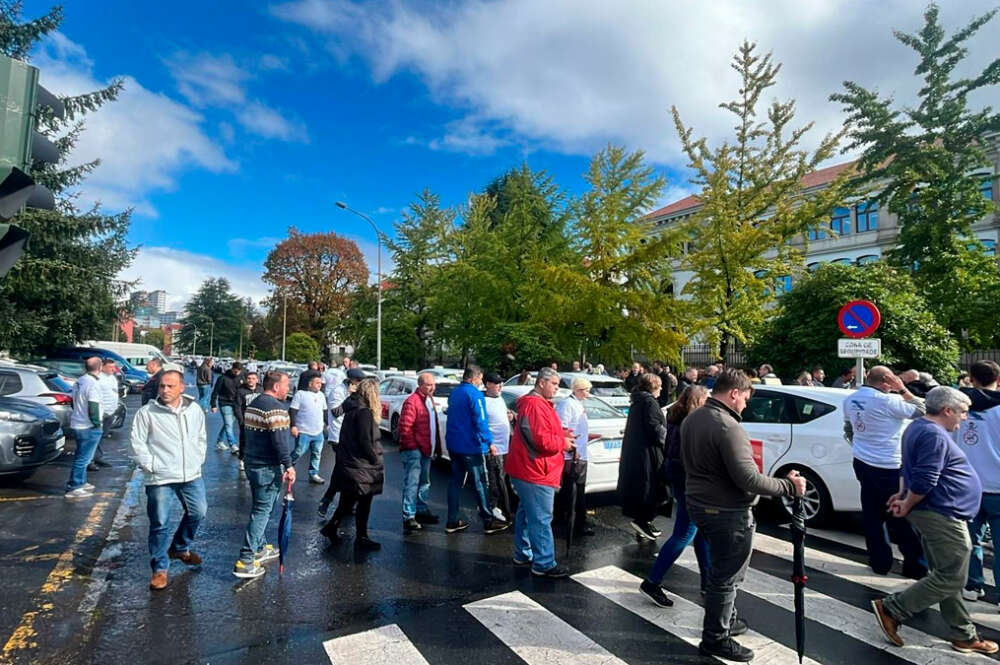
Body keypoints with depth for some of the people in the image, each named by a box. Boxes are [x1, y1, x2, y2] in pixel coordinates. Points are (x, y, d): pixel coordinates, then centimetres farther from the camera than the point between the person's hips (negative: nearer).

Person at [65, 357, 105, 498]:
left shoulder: (79, 381, 8)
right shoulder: (93, 384, -21)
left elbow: (75, 402, 18)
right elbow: (93, 408, -24)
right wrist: (97, 423, -11)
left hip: (77, 424, 10)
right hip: (89, 428, -10)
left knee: (81, 456, 21)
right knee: (83, 458, -1)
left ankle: (80, 483, 30)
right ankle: (73, 488, 4)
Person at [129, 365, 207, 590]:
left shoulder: (194, 410, 4)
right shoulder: (146, 413, -7)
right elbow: (137, 444, -4)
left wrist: (198, 460, 8)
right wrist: (151, 466, -9)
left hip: (191, 475, 4)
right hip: (160, 479, -4)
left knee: (198, 512, 12)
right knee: (160, 523, 3)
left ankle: (180, 548, 38)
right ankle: (159, 568, 19)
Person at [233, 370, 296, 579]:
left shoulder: (254, 404, 13)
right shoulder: (277, 408, -19)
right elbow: (280, 441, -23)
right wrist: (288, 466, -18)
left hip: (251, 462, 10)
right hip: (268, 468, -10)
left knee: (259, 508, 21)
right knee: (262, 511, -3)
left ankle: (260, 548, 34)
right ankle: (245, 561, -1)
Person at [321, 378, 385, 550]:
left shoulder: (352, 410, 9)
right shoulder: (364, 413, -20)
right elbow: (364, 441, -23)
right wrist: (376, 461, -12)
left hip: (347, 463, 9)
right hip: (361, 467, -9)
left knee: (348, 500, 22)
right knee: (364, 504, 4)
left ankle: (331, 527, 29)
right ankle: (361, 539, 14)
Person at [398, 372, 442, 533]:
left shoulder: (429, 400, 14)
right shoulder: (412, 401, -16)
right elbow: (405, 427, -21)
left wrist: (436, 446, 14)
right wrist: (413, 446, -17)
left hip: (426, 449, 9)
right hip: (414, 451, -9)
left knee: (424, 483, 19)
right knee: (411, 484, -6)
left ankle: (421, 511, 32)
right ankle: (408, 517, -1)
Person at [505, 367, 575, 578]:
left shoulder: (537, 403, 16)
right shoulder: (535, 406, -20)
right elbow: (542, 440, -26)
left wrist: (561, 437, 9)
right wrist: (563, 443, -10)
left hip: (527, 470, 11)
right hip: (535, 472, -11)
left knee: (527, 514, 19)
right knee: (541, 519, -5)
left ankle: (523, 554, 31)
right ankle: (544, 564, 3)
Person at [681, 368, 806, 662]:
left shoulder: (691, 419, 4)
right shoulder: (727, 426, -25)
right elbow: (748, 479, -26)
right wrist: (788, 486, -15)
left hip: (698, 503, 9)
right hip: (727, 512, -9)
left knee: (720, 568, 25)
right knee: (726, 577, 8)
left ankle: (727, 620, 42)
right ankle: (716, 638, 22)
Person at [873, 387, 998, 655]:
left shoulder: (918, 427, 12)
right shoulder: (935, 436, -21)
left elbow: (907, 467, 20)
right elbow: (924, 481, -26)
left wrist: (903, 493, 10)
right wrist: (907, 506, -13)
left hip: (936, 515, 11)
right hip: (943, 517, -11)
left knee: (946, 577, 17)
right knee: (951, 579, -2)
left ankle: (964, 635, 28)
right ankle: (891, 608, 1)